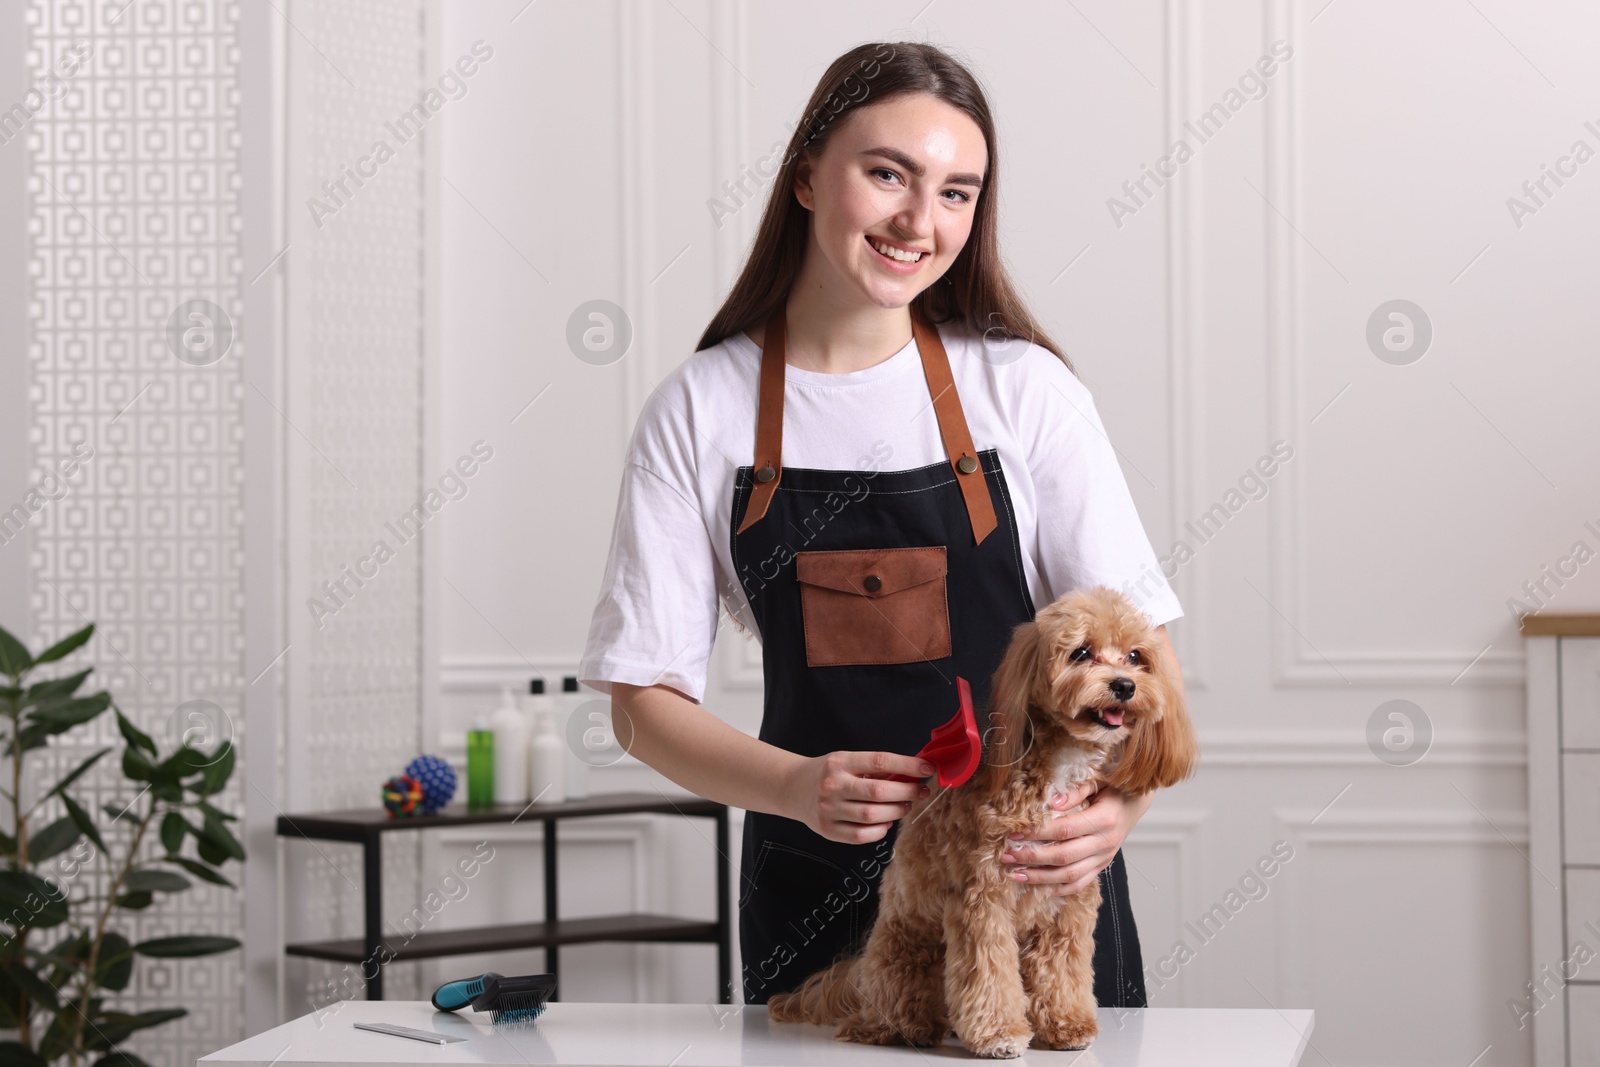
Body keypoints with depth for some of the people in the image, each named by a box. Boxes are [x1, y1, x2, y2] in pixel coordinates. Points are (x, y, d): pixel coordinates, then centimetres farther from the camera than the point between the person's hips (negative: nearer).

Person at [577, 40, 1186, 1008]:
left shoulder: (1024, 388, -4)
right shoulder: (700, 410, -3)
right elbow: (645, 701, -3)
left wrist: (1124, 797, -27)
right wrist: (796, 787, -22)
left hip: (1036, 874, 0)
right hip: (815, 892, 1)